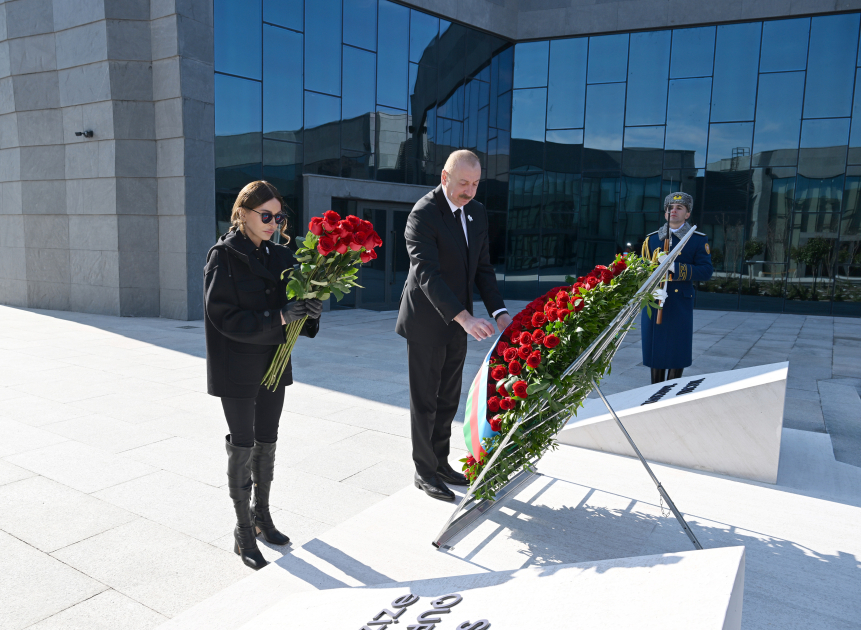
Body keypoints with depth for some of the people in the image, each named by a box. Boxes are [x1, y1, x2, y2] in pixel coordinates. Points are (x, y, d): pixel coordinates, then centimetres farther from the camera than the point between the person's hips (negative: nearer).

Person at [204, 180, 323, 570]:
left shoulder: (280, 257, 6)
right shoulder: (223, 257, -11)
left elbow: (290, 308, 9)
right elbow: (224, 316, -18)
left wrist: (310, 312, -14)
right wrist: (277, 318, -26)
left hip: (273, 363, 6)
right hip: (236, 369, -5)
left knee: (267, 442, 16)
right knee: (243, 446, 3)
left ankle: (261, 513, 35)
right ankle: (244, 531, 19)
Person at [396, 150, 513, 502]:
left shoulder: (477, 213, 6)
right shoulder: (423, 214, -18)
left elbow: (483, 267, 8)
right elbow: (427, 274, -27)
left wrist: (499, 312, -6)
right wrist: (464, 317, -37)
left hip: (457, 321, 7)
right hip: (426, 322, -7)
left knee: (448, 399, 16)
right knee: (425, 400, 5)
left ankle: (440, 462, 32)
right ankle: (424, 472, 20)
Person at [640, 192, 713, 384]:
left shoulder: (699, 240, 3)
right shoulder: (651, 239, 11)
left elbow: (706, 271, -8)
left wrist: (676, 268, -23)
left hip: (680, 304, -2)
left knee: (677, 351, 2)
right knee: (655, 349, 7)